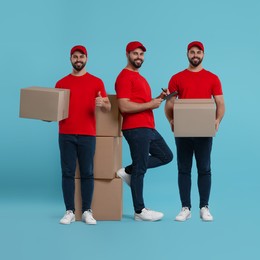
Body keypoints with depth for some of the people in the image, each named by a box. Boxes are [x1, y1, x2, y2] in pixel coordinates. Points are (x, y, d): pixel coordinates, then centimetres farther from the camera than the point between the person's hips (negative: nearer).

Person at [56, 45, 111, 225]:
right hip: (66, 134, 1)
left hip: (87, 134, -1)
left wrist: (102, 104, -19)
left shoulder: (96, 82, 7)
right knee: (68, 172, 1)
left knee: (87, 173, 1)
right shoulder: (61, 83, 11)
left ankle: (87, 211, 9)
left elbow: (108, 108, 3)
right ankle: (70, 212, 5)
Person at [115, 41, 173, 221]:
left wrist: (158, 99, 7)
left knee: (166, 156, 16)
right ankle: (140, 211, 6)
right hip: (136, 129, -10)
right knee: (140, 169, -3)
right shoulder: (124, 77, -11)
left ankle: (128, 172, 15)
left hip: (148, 128, 10)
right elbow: (124, 106, -21)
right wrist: (150, 104, -16)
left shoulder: (139, 77, 21)